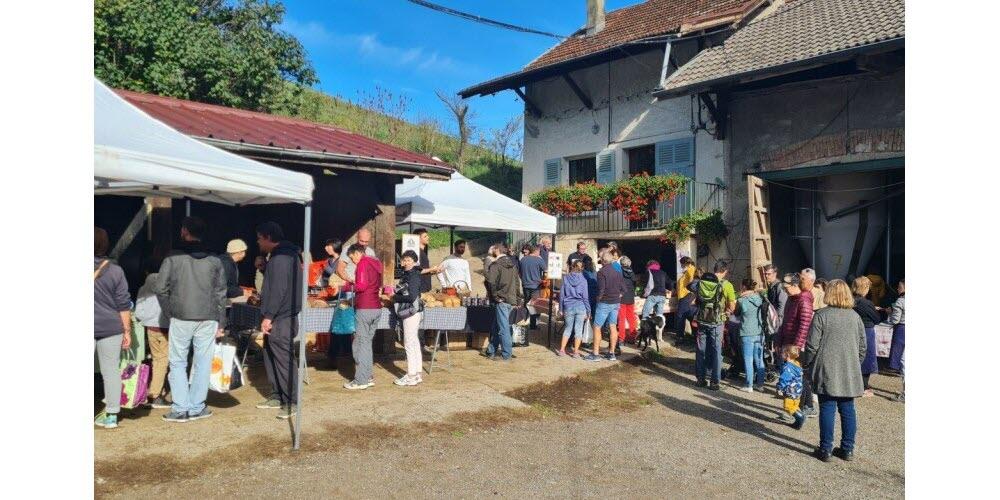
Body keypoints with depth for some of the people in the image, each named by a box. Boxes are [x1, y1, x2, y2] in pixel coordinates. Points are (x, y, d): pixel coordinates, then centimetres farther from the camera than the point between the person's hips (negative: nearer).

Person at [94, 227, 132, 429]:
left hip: (87, 328, -1)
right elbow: (124, 305, -2)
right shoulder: (115, 270, -3)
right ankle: (111, 415, 12)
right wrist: (127, 331, 4)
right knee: (111, 371, 7)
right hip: (111, 328, 1)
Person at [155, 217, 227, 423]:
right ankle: (196, 408, 12)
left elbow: (161, 289, -6)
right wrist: (221, 323, 11)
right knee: (202, 363, 8)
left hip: (181, 319, -2)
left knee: (178, 363, 9)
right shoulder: (214, 261, 3)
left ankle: (180, 409, 8)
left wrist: (172, 309, 10)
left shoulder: (173, 258, -5)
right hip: (208, 319, 2)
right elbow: (220, 294, 5)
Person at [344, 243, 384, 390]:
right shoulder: (375, 263, 16)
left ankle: (360, 381, 0)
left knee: (360, 344, -2)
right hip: (377, 307, 8)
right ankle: (368, 377, 17)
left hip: (365, 309, -8)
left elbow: (362, 285, -18)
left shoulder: (363, 263, -9)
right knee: (367, 342, 15)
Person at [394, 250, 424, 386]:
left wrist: (395, 298, -12)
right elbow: (403, 292, 18)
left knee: (409, 344, -4)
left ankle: (411, 376, 3)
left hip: (412, 312, -10)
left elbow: (411, 297, -22)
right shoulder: (406, 274, 12)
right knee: (414, 343, 14)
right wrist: (396, 296, 0)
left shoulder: (413, 275, -16)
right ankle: (418, 373, 23)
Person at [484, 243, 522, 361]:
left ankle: (506, 354, 2)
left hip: (501, 300, -8)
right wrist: (517, 299, 22)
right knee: (496, 326, 16)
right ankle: (491, 351, 23)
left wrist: (494, 295, -12)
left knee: (503, 328, -2)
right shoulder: (512, 264, 13)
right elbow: (517, 282, 18)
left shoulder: (496, 264, -11)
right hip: (511, 299, 8)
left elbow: (490, 281, -25)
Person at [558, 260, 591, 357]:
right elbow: (586, 297, -2)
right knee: (578, 330, 7)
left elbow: (562, 294, 2)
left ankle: (562, 350, 15)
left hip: (568, 306, 2)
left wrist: (561, 309, 10)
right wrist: (588, 311, 5)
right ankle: (576, 351, 9)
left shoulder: (566, 278, -1)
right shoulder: (583, 280, -4)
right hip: (581, 307, -1)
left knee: (568, 328, 15)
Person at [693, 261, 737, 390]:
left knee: (701, 350, 12)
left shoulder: (701, 282, 1)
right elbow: (732, 307, -7)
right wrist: (724, 312, 10)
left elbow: (695, 301, 8)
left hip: (702, 320, 3)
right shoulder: (726, 285, -10)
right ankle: (714, 382, 7)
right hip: (716, 322, -3)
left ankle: (700, 379, 20)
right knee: (716, 351, 5)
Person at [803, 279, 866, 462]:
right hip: (850, 372, 4)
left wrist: (807, 367, 2)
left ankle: (826, 449, 7)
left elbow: (812, 345, -9)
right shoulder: (855, 316, 6)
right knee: (848, 410, 10)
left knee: (827, 409, 1)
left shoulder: (822, 315, -8)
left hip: (827, 372, -4)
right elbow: (863, 346, 11)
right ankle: (848, 449, 17)